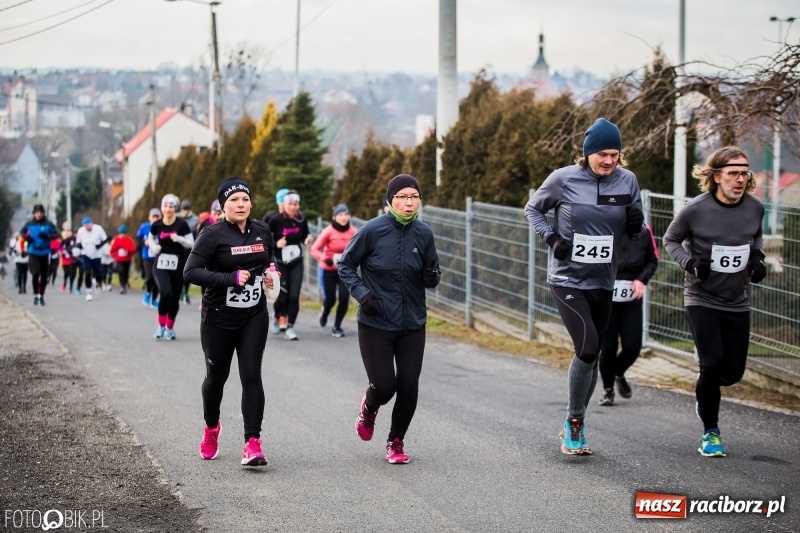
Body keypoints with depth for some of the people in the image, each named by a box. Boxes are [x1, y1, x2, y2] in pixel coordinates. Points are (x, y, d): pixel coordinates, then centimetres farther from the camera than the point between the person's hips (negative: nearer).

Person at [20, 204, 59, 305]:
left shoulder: (48, 224, -4)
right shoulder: (29, 224, 0)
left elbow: (56, 234, -8)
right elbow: (22, 232, 15)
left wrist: (47, 236, -26)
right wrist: (26, 237, -7)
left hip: (45, 253, 1)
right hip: (33, 252, 0)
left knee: (44, 276, 6)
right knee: (35, 274, -14)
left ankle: (41, 296, 23)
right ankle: (36, 295, -3)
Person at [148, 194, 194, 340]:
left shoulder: (181, 224, -7)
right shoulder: (156, 225, -1)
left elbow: (191, 243, -5)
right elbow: (150, 238, 18)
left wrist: (178, 239, -21)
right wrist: (154, 247, -2)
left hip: (178, 264, 0)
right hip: (161, 264, 0)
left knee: (175, 297, 6)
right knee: (165, 293, -20)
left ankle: (170, 328, 26)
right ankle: (161, 325, -1)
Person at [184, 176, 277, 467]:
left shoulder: (262, 232, 3)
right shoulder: (213, 235, -12)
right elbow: (191, 271, -19)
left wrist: (271, 273, 0)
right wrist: (232, 279, -26)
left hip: (254, 316, 2)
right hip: (219, 318, -2)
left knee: (251, 376, -9)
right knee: (217, 376, 12)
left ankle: (252, 443, -10)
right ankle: (211, 428, 40)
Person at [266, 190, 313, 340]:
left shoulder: (302, 219, -6)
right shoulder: (276, 220, -16)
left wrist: (308, 238, -12)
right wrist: (275, 244, -21)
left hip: (296, 263, 2)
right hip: (279, 263, -2)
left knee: (294, 295, -6)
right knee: (282, 296, -3)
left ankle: (289, 327, 3)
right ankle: (279, 318, 29)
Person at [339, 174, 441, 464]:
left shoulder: (424, 233, -1)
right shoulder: (373, 230, -11)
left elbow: (433, 271, 13)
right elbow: (345, 265, 0)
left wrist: (432, 278, -11)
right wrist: (362, 293, -14)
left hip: (413, 325, 3)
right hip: (375, 324, -3)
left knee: (408, 386, 0)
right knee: (384, 386, -6)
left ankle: (396, 441, 24)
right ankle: (369, 407, 33)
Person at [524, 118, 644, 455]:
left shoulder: (627, 181, -1)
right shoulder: (564, 179, -10)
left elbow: (634, 233, 9)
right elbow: (533, 209, 6)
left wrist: (636, 225, -15)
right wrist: (551, 238, -10)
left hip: (602, 282, 4)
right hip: (567, 279, -4)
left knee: (591, 356, 11)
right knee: (587, 348, -19)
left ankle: (574, 427, 28)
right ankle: (575, 422, -1)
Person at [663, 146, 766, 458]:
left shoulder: (754, 207, -4)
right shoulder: (696, 209, -16)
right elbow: (670, 239, 0)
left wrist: (757, 258, -2)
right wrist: (690, 263, -17)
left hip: (737, 303, 4)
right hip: (702, 299, -4)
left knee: (733, 371, 6)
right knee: (713, 363, -15)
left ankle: (705, 392, 43)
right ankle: (710, 432, 4)